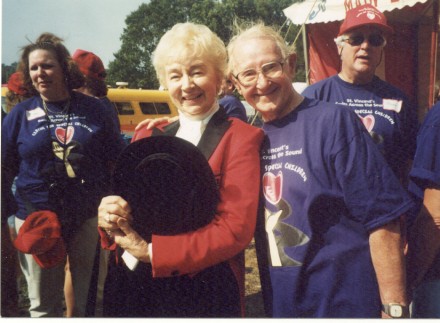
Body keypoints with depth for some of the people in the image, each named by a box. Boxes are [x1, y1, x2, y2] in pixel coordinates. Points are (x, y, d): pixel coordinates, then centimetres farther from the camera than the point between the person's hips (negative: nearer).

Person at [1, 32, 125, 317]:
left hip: (90, 217, 0)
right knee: (44, 306, 13)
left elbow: (119, 160, 7)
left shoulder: (93, 109, 3)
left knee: (91, 301, 13)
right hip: (36, 221, 0)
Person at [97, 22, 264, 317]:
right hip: (140, 290, 5)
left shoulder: (240, 138, -10)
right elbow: (125, 203, 5)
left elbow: (236, 228, -18)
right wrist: (110, 218, -18)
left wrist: (152, 252, -20)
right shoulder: (147, 136, 6)